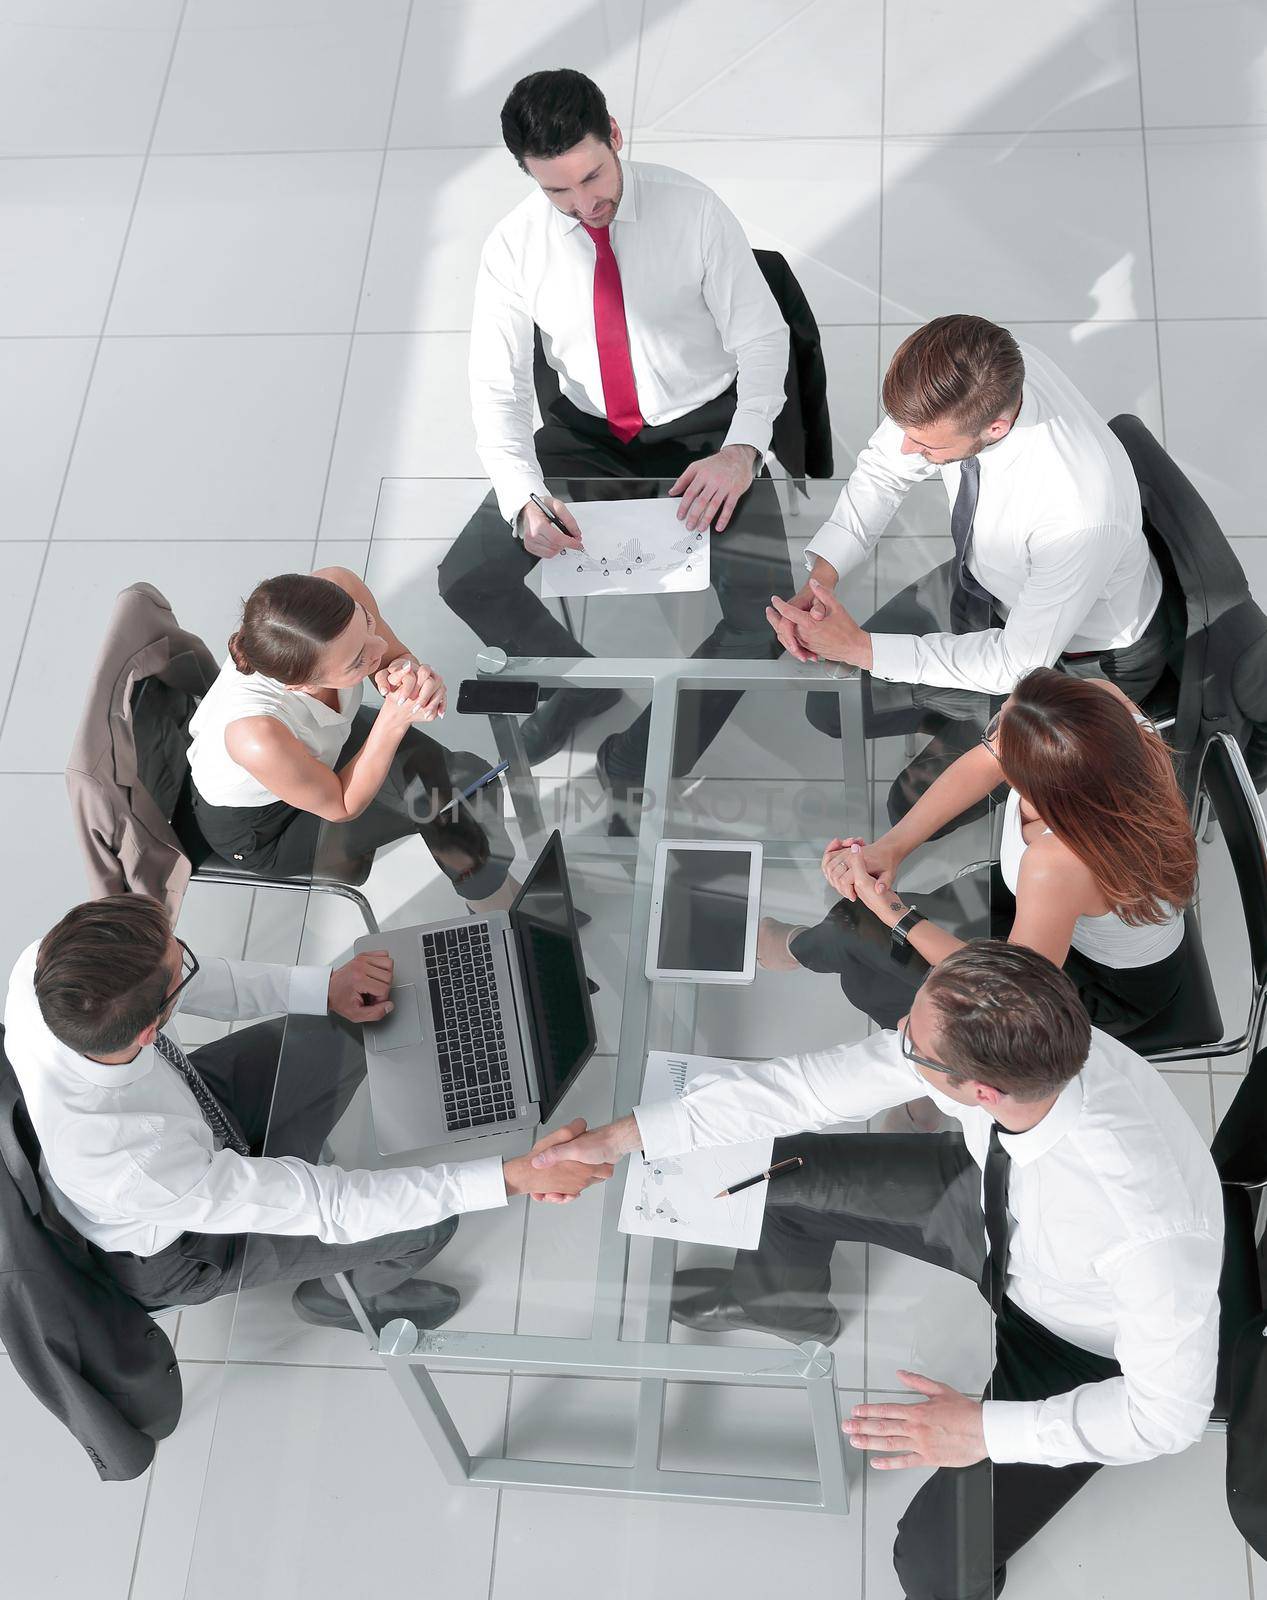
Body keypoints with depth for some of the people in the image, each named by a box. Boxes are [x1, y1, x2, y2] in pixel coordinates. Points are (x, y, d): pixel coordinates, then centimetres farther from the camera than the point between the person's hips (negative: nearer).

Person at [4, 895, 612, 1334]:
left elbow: (196, 980, -12)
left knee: (360, 1029, 6)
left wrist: (325, 988, -17)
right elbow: (331, 1207, -37)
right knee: (426, 1224, -4)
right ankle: (335, 1295, 30)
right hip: (173, 1249, -6)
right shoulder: (141, 1166, -47)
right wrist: (511, 1177, -37)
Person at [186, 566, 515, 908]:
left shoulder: (339, 589, -33)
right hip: (263, 825, -5)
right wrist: (394, 720, -35)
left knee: (469, 778, -3)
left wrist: (411, 673, -34)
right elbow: (343, 807, -24)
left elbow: (394, 657, -11)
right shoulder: (259, 739, -45)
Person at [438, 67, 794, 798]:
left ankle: (649, 771, -4)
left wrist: (742, 449, -27)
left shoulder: (693, 210, -16)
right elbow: (498, 389, -7)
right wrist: (526, 500, -26)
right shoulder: (515, 247, -10)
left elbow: (763, 338, -10)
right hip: (587, 435, 3)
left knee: (768, 605, -26)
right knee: (468, 579, -10)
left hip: (703, 430, -2)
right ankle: (582, 686, 17)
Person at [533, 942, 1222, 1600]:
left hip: (1083, 1346, -5)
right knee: (781, 1171, 5)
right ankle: (781, 1302, 43)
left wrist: (988, 1431, -27)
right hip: (996, 1205, 5)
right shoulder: (1005, 1037, -31)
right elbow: (820, 1082, -20)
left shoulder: (1151, 1227, -46)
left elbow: (1169, 1412, -28)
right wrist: (629, 1134, -17)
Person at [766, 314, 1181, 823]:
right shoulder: (956, 379, -27)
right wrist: (819, 578, -23)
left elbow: (1020, 661, -31)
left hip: (1080, 653, -6)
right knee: (830, 705, 9)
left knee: (916, 805, -3)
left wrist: (861, 647, -30)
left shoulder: (1081, 513, -44)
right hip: (983, 581, 6)